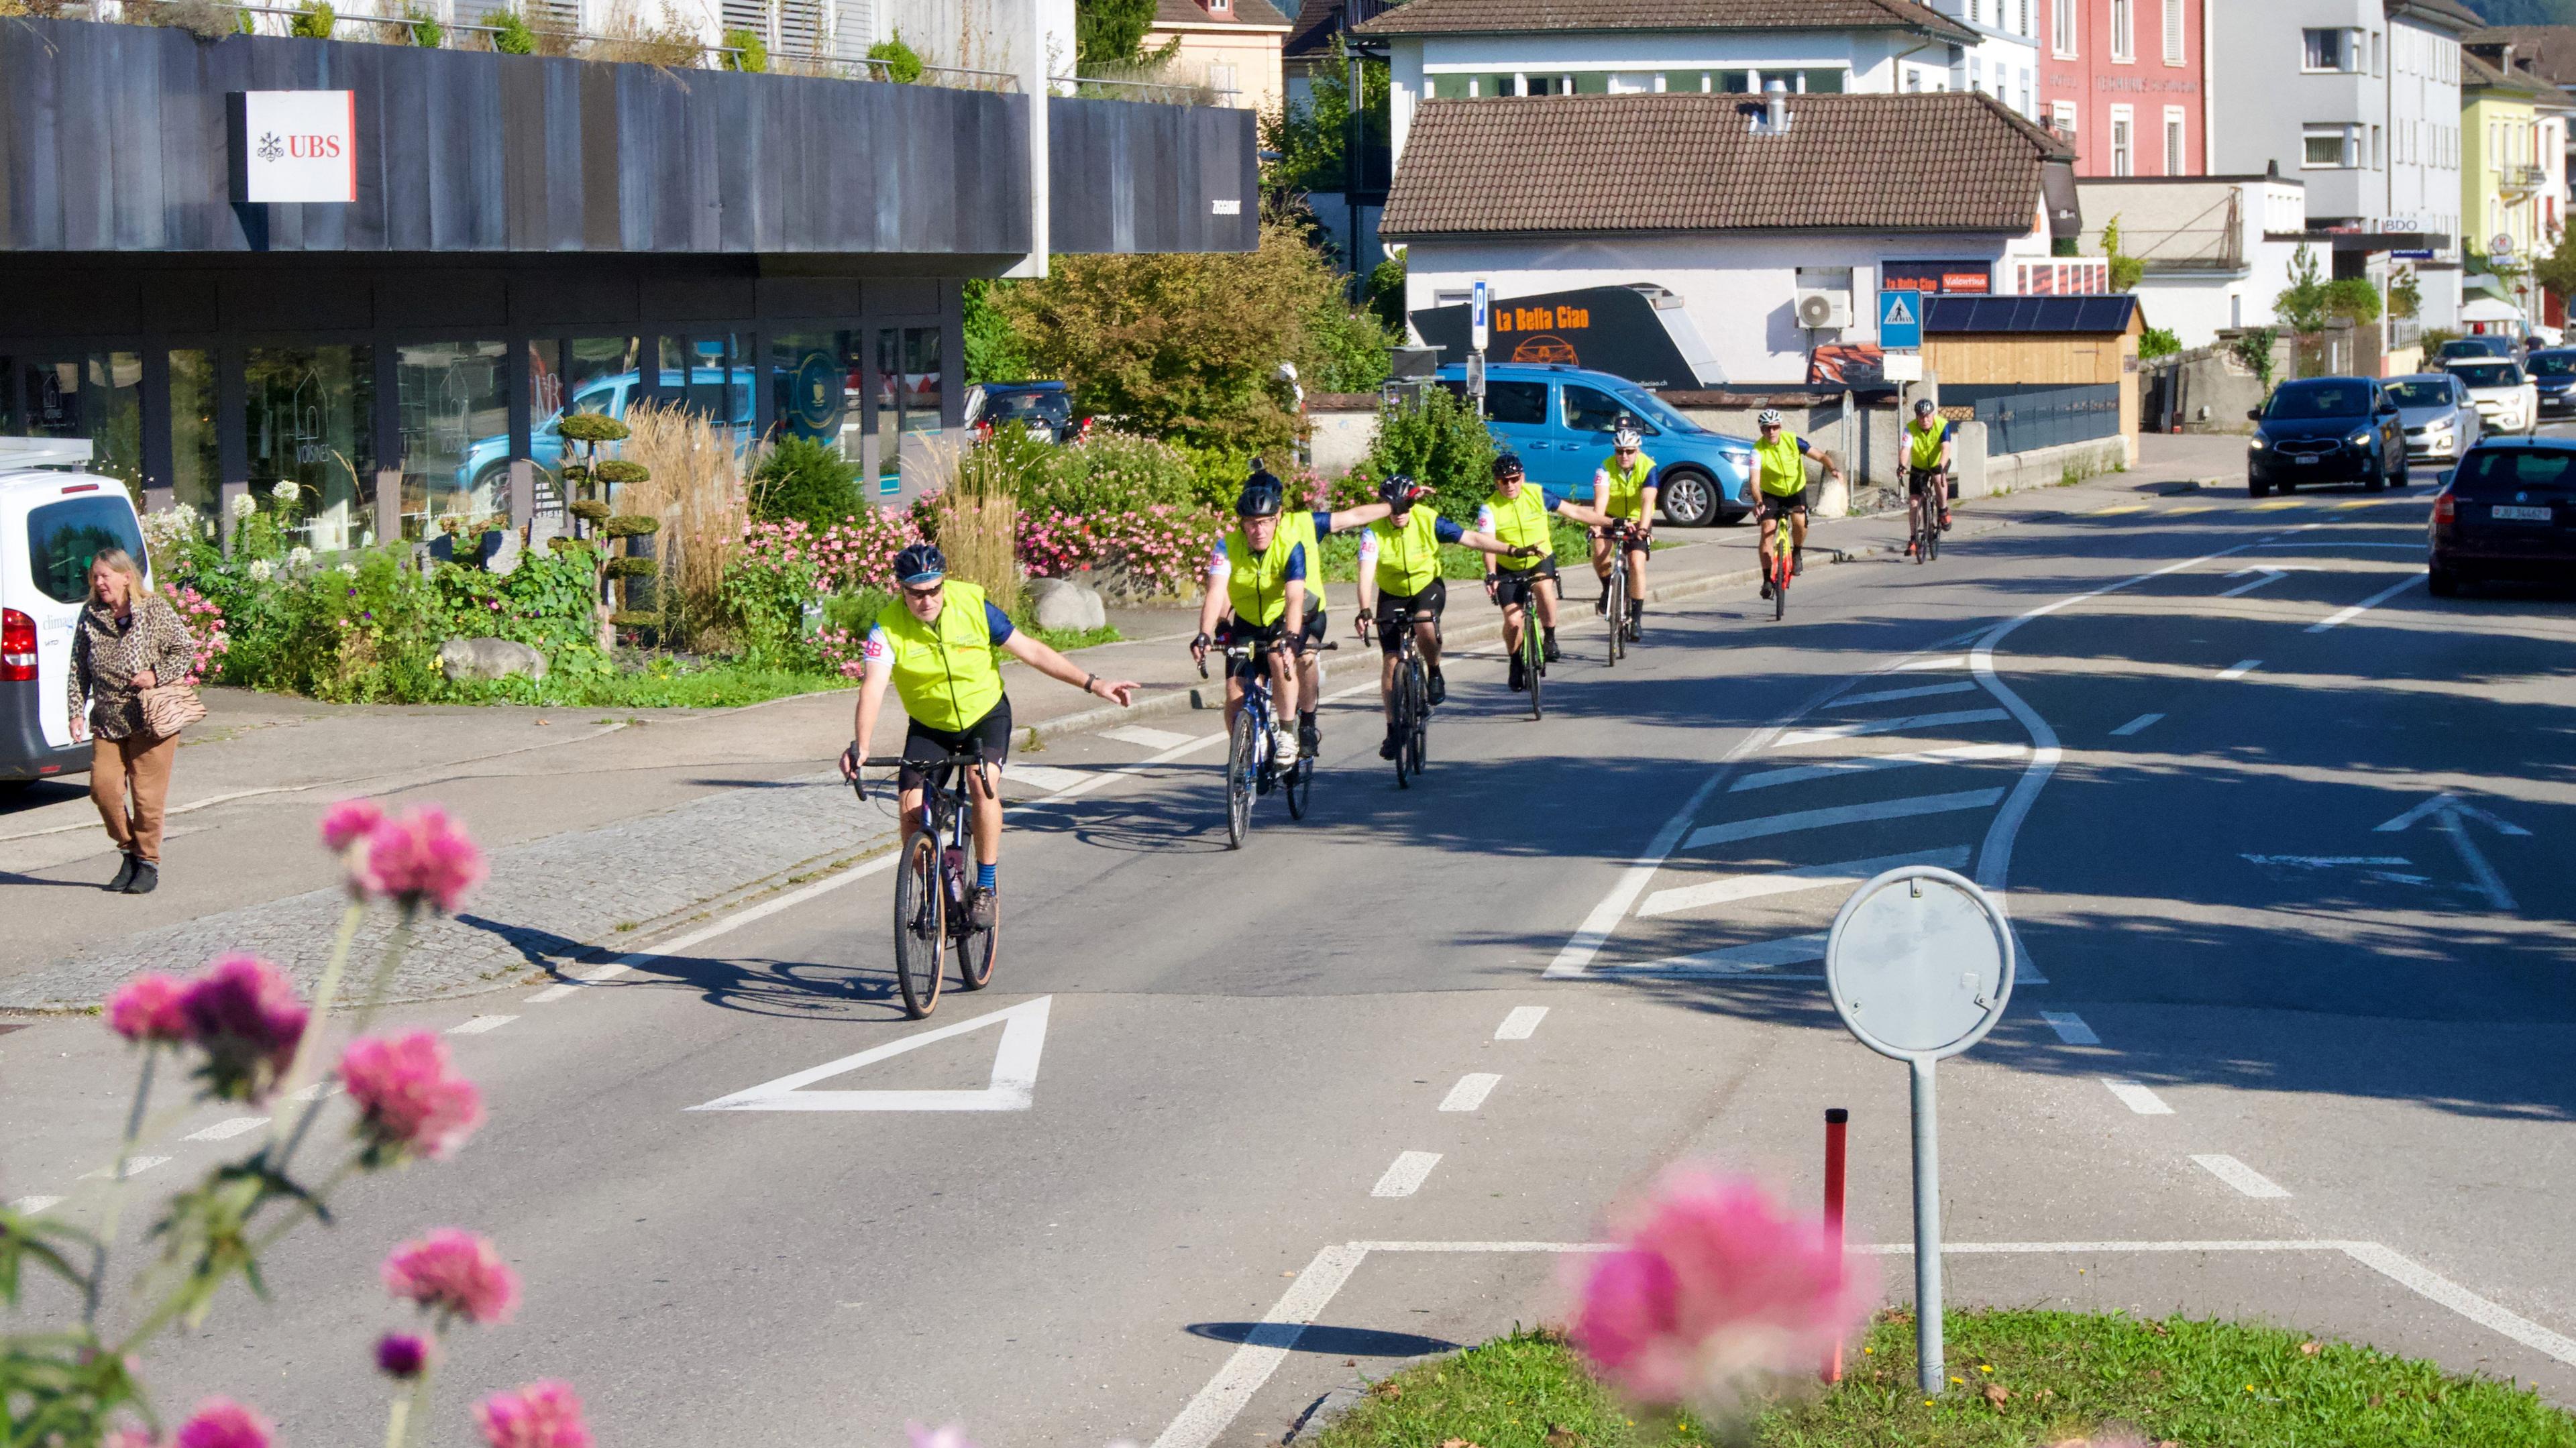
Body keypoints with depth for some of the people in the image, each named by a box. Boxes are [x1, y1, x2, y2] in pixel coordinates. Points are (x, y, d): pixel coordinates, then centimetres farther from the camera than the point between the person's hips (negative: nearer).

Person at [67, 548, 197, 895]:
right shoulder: (90, 615, 6)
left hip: (151, 720, -4)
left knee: (147, 794, -2)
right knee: (103, 788, -3)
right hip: (106, 720, 4)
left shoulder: (155, 610, -4)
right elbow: (79, 668, 10)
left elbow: (187, 650, 0)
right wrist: (77, 711, 2)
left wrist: (157, 676, -14)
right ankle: (129, 851, 16)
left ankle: (148, 864, 10)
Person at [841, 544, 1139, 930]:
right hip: (930, 726, 1)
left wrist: (1093, 684, -12)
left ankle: (986, 887, -14)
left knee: (983, 783, -28)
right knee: (912, 810, -15)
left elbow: (1031, 651, -11)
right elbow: (873, 687, -35)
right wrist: (860, 746, -52)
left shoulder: (972, 606, -20)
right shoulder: (888, 628, -22)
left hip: (985, 715, -1)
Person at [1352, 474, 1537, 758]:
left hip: (1427, 587, -1)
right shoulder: (1374, 531, -22)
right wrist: (1365, 611, -47)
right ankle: (1394, 731, 5)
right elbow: (1366, 572, -33)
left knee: (1425, 625, -35)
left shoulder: (1429, 521, -19)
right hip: (1392, 594, 1)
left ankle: (1435, 672, -4)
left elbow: (1471, 539, -13)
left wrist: (1513, 550, -19)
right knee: (1391, 660, -5)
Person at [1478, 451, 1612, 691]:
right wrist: (1491, 576, -46)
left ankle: (1550, 639, -13)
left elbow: (1575, 512, -4)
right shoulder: (1489, 509, -17)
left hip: (1541, 560, 0)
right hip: (1509, 569, 0)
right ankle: (1517, 664, 18)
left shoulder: (1537, 495, -11)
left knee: (1544, 588, -33)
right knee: (1512, 620, -10)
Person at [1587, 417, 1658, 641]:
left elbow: (1647, 500, -33)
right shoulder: (1605, 468, -19)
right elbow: (1601, 498, -33)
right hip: (1611, 518, 1)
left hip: (1637, 521, -1)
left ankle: (1636, 618, -7)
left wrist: (1642, 528, -49)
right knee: (1599, 550, -26)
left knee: (1637, 563, -18)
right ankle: (1608, 589, 3)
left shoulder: (1648, 467, -20)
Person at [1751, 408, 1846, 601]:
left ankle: (1797, 553, 5)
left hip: (1796, 490, 0)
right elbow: (1755, 480, -32)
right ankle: (1767, 579, -8)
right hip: (1772, 494, 0)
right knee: (1767, 531, -16)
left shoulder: (1792, 441, -17)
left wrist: (1833, 468, -34)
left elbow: (1820, 455, -13)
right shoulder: (1758, 450, -21)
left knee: (1799, 521, -26)